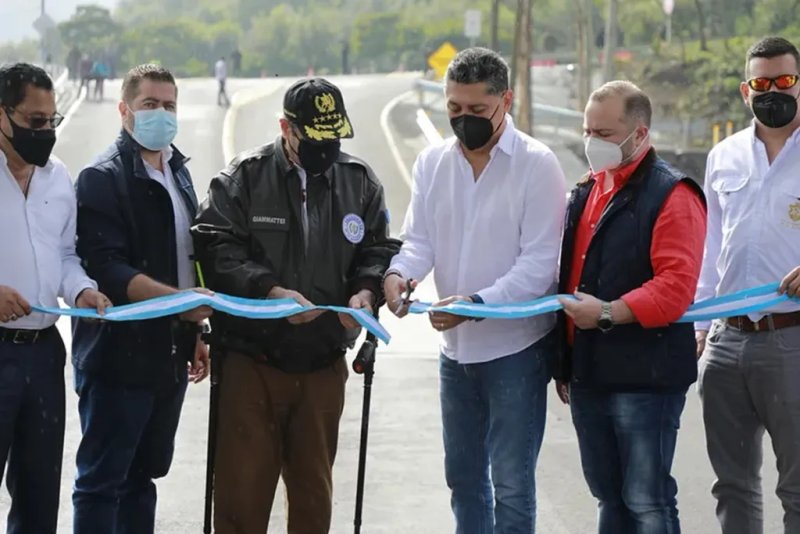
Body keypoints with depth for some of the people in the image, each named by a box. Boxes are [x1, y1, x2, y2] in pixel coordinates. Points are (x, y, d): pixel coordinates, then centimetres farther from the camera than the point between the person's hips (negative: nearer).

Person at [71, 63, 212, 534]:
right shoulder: (104, 178, -11)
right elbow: (106, 269, -20)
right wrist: (179, 300, -29)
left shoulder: (179, 173, 14)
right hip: (119, 356, -8)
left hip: (169, 357, 8)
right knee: (102, 481, -3)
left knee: (143, 477, 13)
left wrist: (195, 334, 18)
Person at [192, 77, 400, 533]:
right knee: (242, 486, 0)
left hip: (324, 363, 3)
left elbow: (379, 249, 10)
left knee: (314, 491, 14)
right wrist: (269, 291, -24)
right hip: (251, 359, -3)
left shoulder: (360, 181, 5)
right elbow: (217, 248, -12)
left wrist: (366, 290, -12)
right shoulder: (244, 178, -6)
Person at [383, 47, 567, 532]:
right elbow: (420, 239, 4)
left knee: (511, 482, -5)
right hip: (456, 347, 6)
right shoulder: (433, 162, 6)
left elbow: (538, 264, -15)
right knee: (463, 475, 17)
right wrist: (399, 273, -19)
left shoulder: (536, 164, -11)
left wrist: (477, 303, -28)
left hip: (515, 346, -6)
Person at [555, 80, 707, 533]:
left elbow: (676, 287, -21)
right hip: (588, 375, 8)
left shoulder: (671, 195, -10)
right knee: (610, 497, 15)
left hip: (645, 378, -8)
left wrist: (608, 314, -25)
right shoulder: (587, 191, 16)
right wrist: (565, 363, 20)